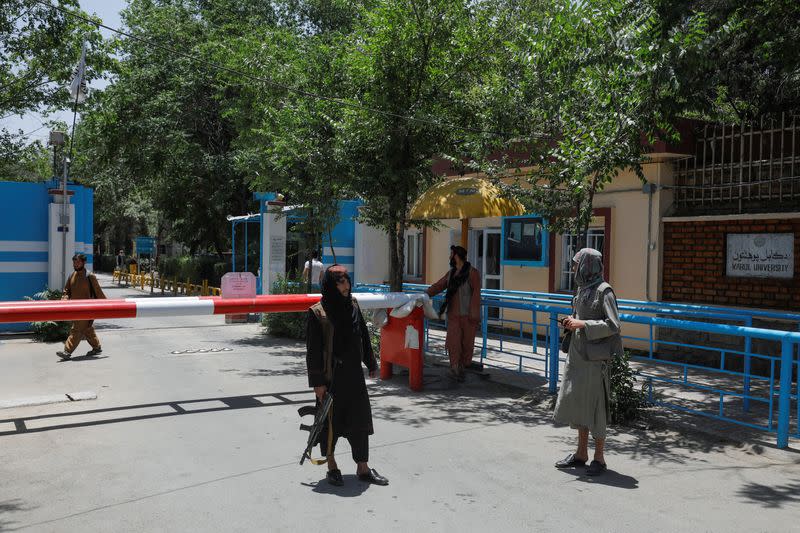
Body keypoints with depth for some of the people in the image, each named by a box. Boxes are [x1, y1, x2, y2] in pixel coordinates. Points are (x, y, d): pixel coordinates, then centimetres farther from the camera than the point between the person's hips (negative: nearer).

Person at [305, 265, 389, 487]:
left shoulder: (353, 305, 4)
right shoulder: (318, 313, -12)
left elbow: (364, 336, 12)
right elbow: (313, 350, -12)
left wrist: (371, 363, 14)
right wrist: (317, 381, -13)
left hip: (353, 373, 5)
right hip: (331, 375, -5)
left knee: (360, 417, 7)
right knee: (330, 420, 9)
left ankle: (363, 468, 17)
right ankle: (331, 466, 26)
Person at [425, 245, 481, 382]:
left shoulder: (472, 272, -6)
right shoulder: (451, 273, 13)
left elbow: (476, 294, -10)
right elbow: (438, 286, 12)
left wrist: (474, 315, -15)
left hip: (468, 315, -4)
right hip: (454, 314, 4)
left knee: (467, 342, 3)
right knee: (453, 341, -8)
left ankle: (464, 365, 20)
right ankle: (456, 369, -8)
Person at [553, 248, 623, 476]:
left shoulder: (603, 291, -13)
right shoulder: (582, 288, 12)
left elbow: (613, 324, -18)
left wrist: (582, 325, -18)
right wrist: (572, 321, 3)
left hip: (594, 355, -8)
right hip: (577, 353, 8)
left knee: (594, 405, -1)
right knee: (576, 402, 12)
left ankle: (599, 457, 12)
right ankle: (581, 453, 24)